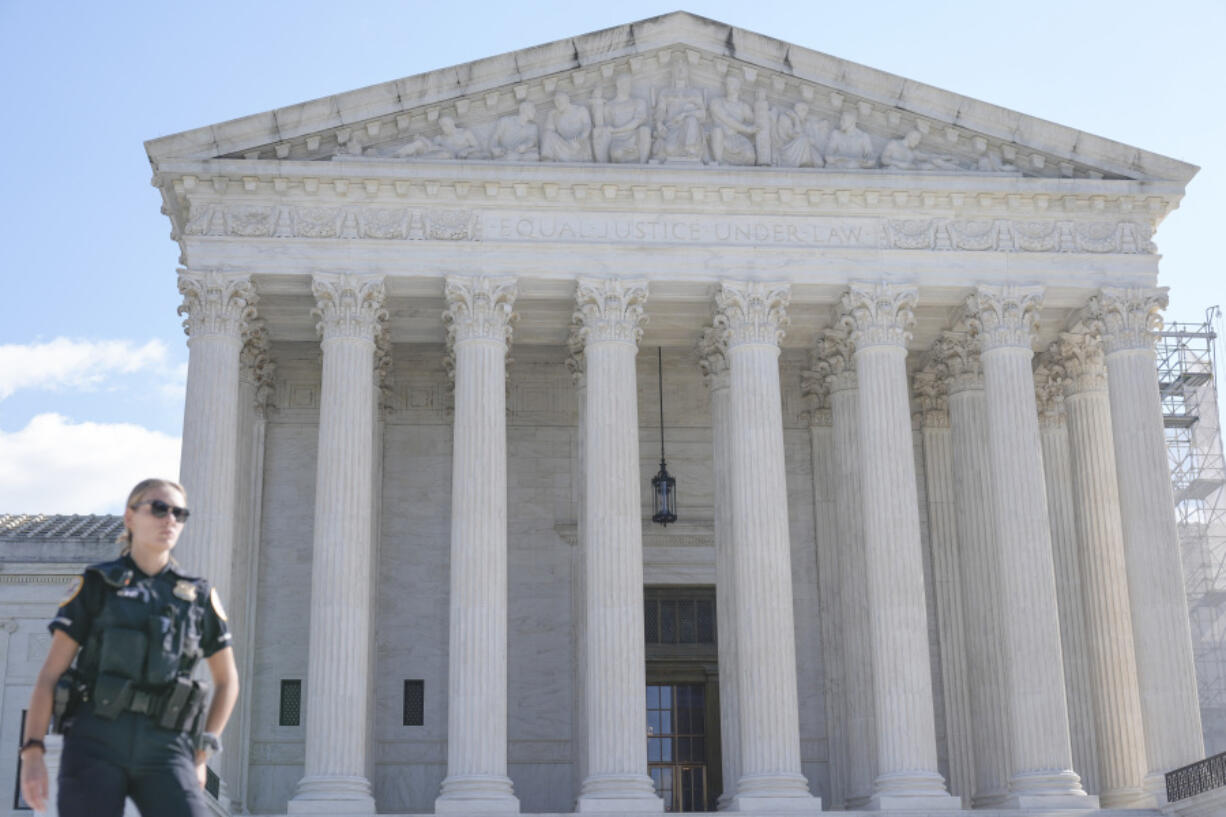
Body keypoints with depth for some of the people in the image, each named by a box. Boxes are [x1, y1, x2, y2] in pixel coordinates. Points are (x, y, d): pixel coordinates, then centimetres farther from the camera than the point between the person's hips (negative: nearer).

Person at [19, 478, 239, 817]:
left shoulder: (199, 596, 12)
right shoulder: (96, 585, 8)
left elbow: (227, 681, 21)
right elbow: (50, 673, 4)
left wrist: (199, 757, 12)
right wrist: (31, 754, -7)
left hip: (163, 751, 2)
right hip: (96, 742, -1)